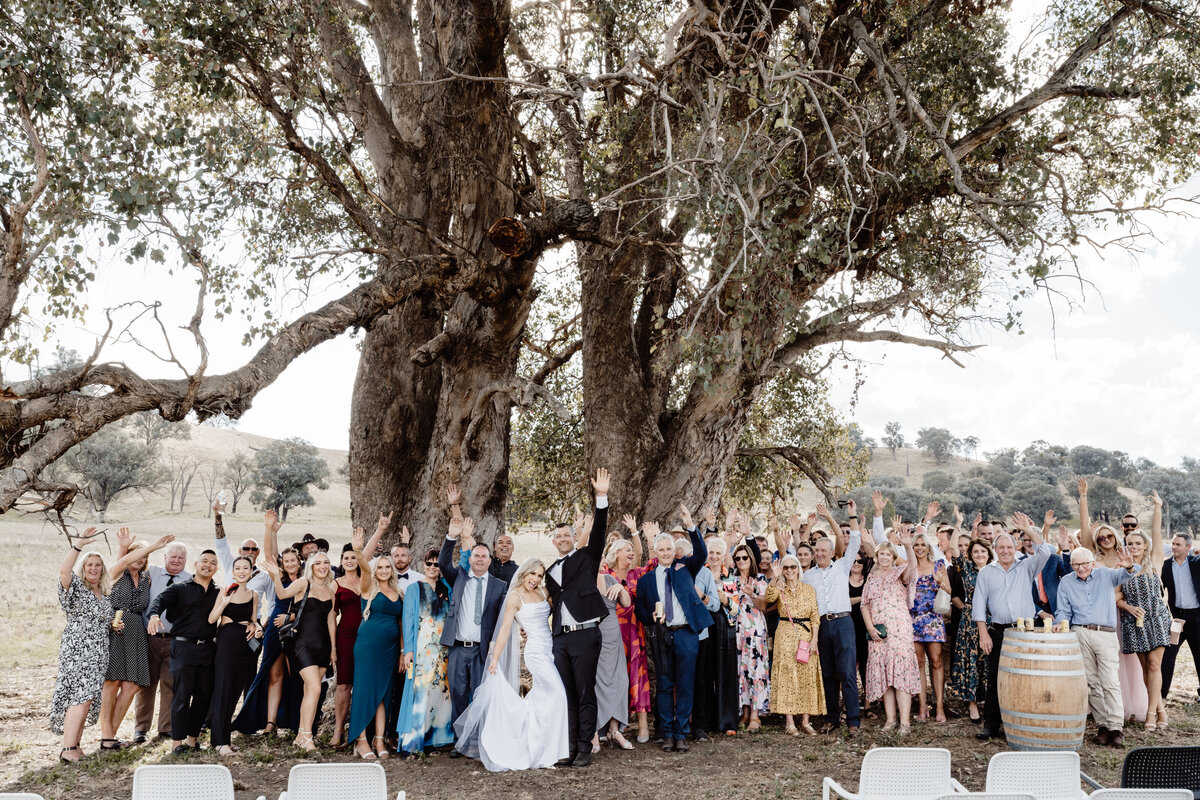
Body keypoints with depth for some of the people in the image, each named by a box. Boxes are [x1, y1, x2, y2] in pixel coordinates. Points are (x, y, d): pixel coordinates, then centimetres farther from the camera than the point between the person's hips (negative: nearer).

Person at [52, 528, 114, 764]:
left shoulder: (106, 597, 18)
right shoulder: (76, 588, -2)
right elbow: (64, 571, -24)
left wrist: (114, 626, 8)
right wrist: (79, 544, -28)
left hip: (98, 655, 7)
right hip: (77, 651, -7)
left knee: (87, 700, 6)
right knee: (81, 697, -16)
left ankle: (75, 745, 11)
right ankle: (68, 750, -16)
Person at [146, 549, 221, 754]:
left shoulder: (219, 593, 16)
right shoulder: (179, 588, 5)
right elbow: (160, 600, -12)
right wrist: (154, 615, -34)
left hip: (207, 650, 4)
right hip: (184, 647, -4)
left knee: (204, 695, 5)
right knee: (182, 695, -5)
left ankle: (192, 738, 16)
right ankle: (177, 741, 3)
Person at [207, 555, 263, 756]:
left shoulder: (253, 595, 11)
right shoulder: (225, 592, -1)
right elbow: (211, 619, -4)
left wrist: (257, 627, -2)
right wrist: (224, 603, -18)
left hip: (246, 645, 5)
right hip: (227, 643, -5)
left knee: (236, 690, 8)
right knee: (223, 688, -6)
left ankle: (223, 735, 20)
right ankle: (220, 741, -1)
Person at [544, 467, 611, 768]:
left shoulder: (587, 557, 6)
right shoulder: (550, 572, 18)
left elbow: (599, 531, -8)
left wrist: (601, 497, -18)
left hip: (585, 634, -5)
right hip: (561, 638, 5)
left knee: (585, 694, -2)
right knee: (566, 695, 8)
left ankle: (585, 748, 4)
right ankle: (570, 746, 14)